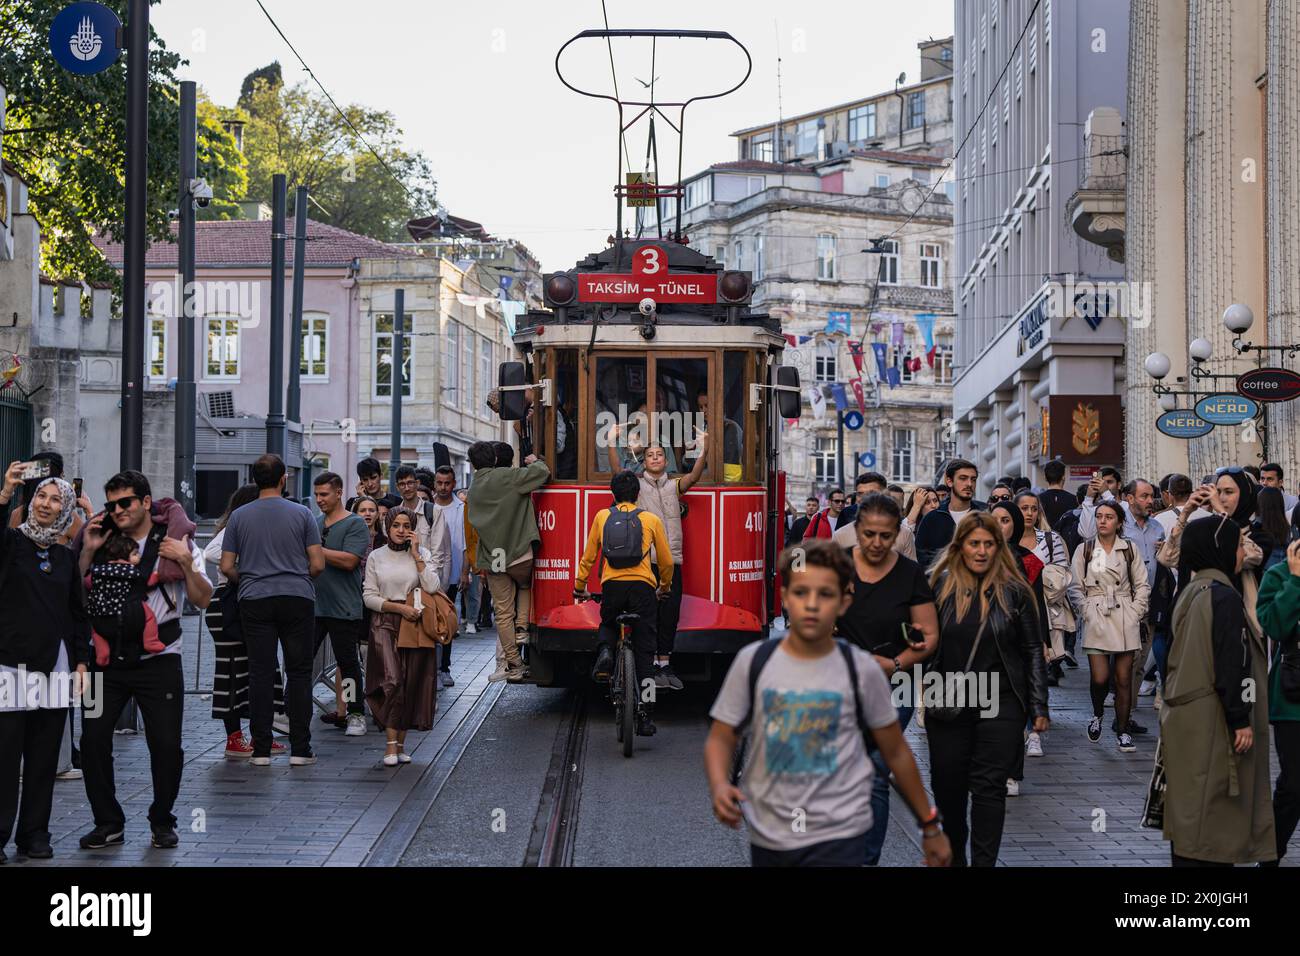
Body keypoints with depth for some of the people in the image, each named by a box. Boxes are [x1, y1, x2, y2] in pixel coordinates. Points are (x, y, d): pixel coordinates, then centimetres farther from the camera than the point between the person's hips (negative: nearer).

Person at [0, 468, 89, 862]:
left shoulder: (65, 557, 14)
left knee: (44, 756, 6)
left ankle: (35, 834, 14)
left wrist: (81, 660, 9)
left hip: (55, 666, 4)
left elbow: (78, 614, 17)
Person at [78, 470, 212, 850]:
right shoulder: (104, 543, 9)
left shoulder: (176, 542, 1)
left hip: (158, 659, -2)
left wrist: (186, 563, -17)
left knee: (167, 746, -4)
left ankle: (162, 822, 17)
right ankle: (108, 823, 12)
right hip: (108, 658, 3)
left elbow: (202, 599, -3)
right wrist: (87, 553, -3)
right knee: (93, 740, -3)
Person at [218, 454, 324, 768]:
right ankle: (299, 749, 3)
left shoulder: (239, 517, 3)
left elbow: (227, 567, 3)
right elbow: (318, 564, -2)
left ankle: (261, 749, 2)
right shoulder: (301, 514, 0)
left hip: (255, 601, 1)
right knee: (299, 673, 4)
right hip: (298, 600, -1)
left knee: (260, 674, 3)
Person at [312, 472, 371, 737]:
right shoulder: (314, 523, 15)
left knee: (347, 661, 2)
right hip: (313, 604, 5)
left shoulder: (355, 524, -5)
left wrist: (315, 550, -15)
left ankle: (355, 715, 12)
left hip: (343, 606, -5)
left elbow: (349, 560, -17)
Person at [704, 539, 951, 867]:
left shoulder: (861, 670, -5)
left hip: (839, 837, -2)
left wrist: (930, 825, 12)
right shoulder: (753, 661, -3)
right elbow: (721, 738, 2)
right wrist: (719, 785, -19)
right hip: (767, 836, 2)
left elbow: (896, 752, 6)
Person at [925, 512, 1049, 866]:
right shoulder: (940, 586, 1)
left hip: (1000, 704, -2)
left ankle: (984, 861, 0)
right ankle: (954, 856, 32)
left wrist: (1039, 707, -2)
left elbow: (1032, 651, 1)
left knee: (989, 786, -3)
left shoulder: (1014, 591, -2)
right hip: (947, 704, 2)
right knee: (947, 785, 11)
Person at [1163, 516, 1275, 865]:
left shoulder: (1191, 592, 12)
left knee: (1190, 812, 12)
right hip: (1213, 722, -9)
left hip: (1185, 718, 9)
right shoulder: (1223, 596, -16)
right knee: (1211, 811, -6)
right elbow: (1231, 664, -19)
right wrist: (1241, 720, -16)